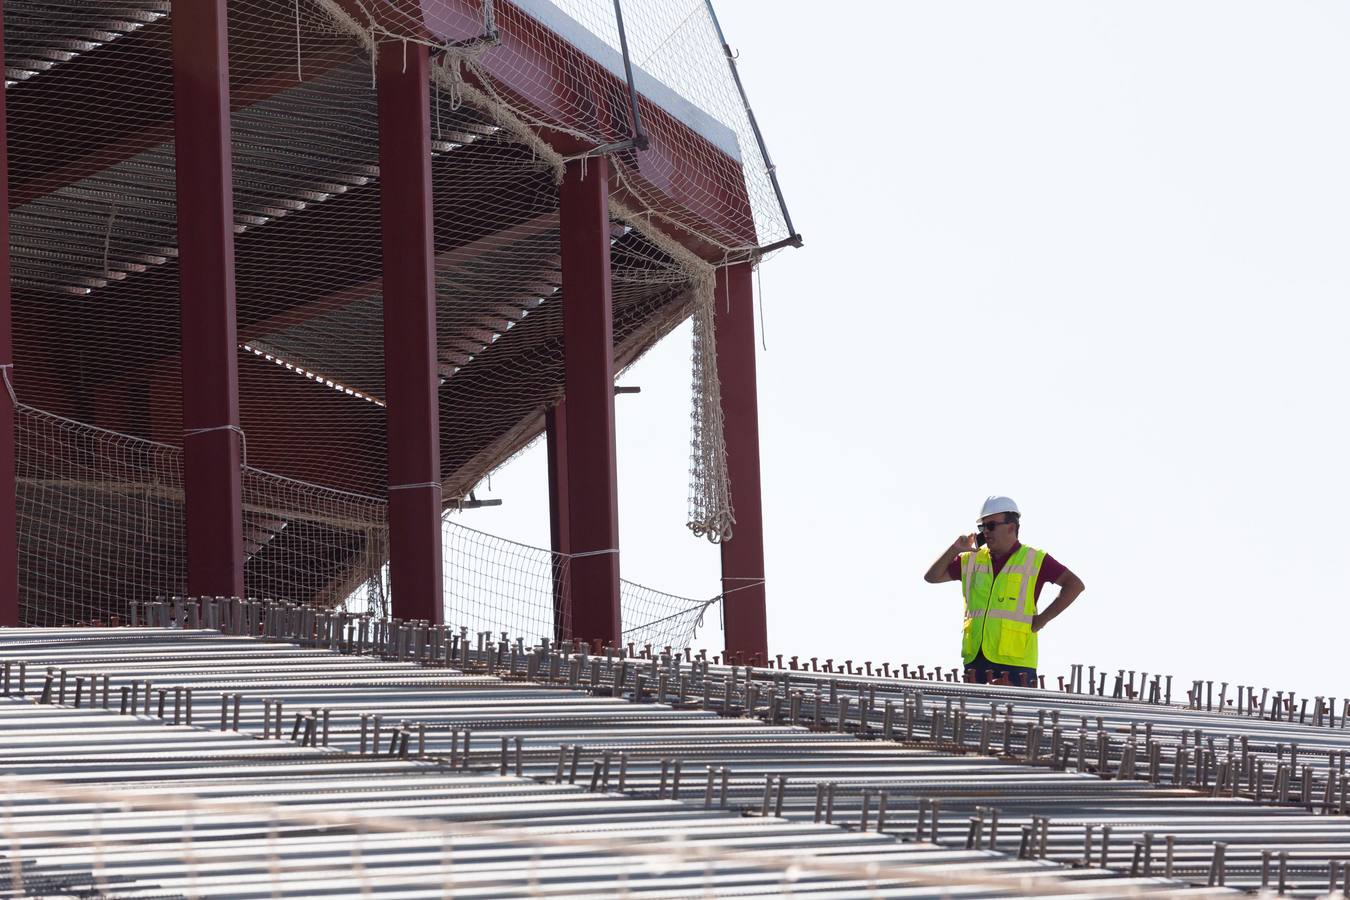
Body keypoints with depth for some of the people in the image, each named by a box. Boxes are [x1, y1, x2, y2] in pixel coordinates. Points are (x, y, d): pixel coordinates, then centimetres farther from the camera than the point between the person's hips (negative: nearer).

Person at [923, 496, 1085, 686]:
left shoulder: (1034, 560, 4)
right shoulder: (972, 560, 17)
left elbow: (1074, 584, -1)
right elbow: (932, 577, 22)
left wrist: (1043, 619, -6)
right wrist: (955, 549, 7)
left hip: (1014, 661, -5)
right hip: (975, 659, 5)